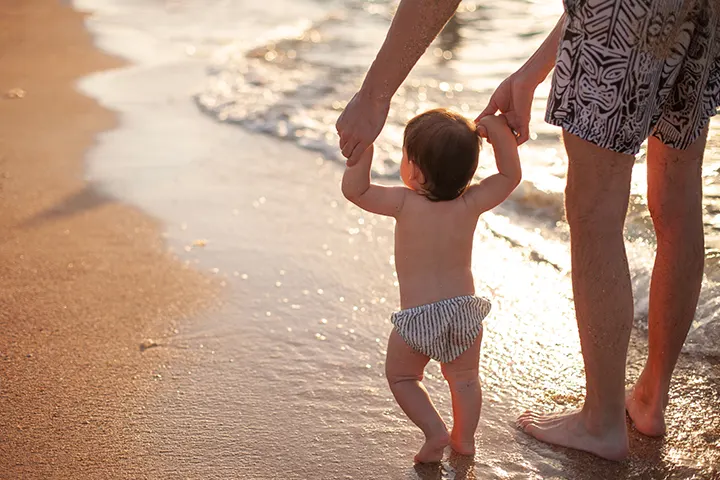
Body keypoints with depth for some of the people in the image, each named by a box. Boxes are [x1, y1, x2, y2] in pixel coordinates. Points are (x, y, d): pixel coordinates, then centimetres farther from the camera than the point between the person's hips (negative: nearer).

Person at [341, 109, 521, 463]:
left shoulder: (405, 203, -15)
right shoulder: (471, 204, -7)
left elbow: (353, 189, -13)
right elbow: (510, 176, 5)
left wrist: (365, 145, -18)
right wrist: (499, 131, -4)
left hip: (418, 318, -3)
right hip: (465, 310, 3)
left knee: (401, 376, 20)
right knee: (464, 378, 26)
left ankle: (435, 430, 7)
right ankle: (464, 437, 30)